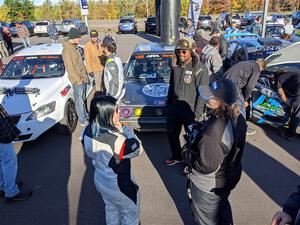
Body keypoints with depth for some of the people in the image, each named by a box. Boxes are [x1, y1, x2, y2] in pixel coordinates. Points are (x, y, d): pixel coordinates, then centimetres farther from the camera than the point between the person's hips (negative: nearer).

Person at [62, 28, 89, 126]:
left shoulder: (73, 47, 12)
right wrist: (78, 79, -18)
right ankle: (82, 120, 11)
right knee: (79, 100, 1)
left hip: (82, 78, 9)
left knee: (83, 99, 19)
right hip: (77, 80, -9)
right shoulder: (66, 50, -17)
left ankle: (86, 116, 32)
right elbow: (69, 67, -19)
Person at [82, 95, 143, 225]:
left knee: (111, 211, 33)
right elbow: (138, 149, -20)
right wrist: (123, 129, -17)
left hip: (99, 180, 7)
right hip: (120, 186, -7)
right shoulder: (117, 141, -37)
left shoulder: (87, 131, -14)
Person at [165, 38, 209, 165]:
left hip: (190, 110, -6)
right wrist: (168, 103, 14)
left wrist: (197, 113, -17)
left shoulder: (200, 69, -15)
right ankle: (176, 157, 40)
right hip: (174, 108, 7)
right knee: (171, 133, 18)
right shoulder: (176, 67, 4)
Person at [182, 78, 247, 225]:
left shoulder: (213, 132, -39)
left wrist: (186, 151, -16)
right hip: (229, 178, 8)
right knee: (222, 208, 35)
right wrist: (201, 127, -4)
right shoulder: (238, 117, -11)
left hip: (209, 187, -7)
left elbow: (206, 166, -31)